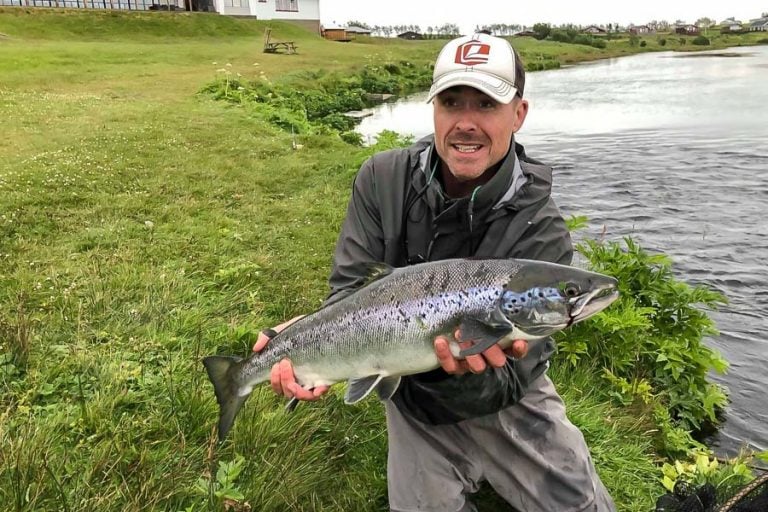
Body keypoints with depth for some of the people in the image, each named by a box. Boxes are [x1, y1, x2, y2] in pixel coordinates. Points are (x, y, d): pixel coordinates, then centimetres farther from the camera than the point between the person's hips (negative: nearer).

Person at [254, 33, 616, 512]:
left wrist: (471, 373, -48)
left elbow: (505, 386, -25)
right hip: (414, 397, 1)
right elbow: (352, 290, -12)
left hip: (503, 401, -1)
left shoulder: (541, 233, -23)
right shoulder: (382, 180, -14)